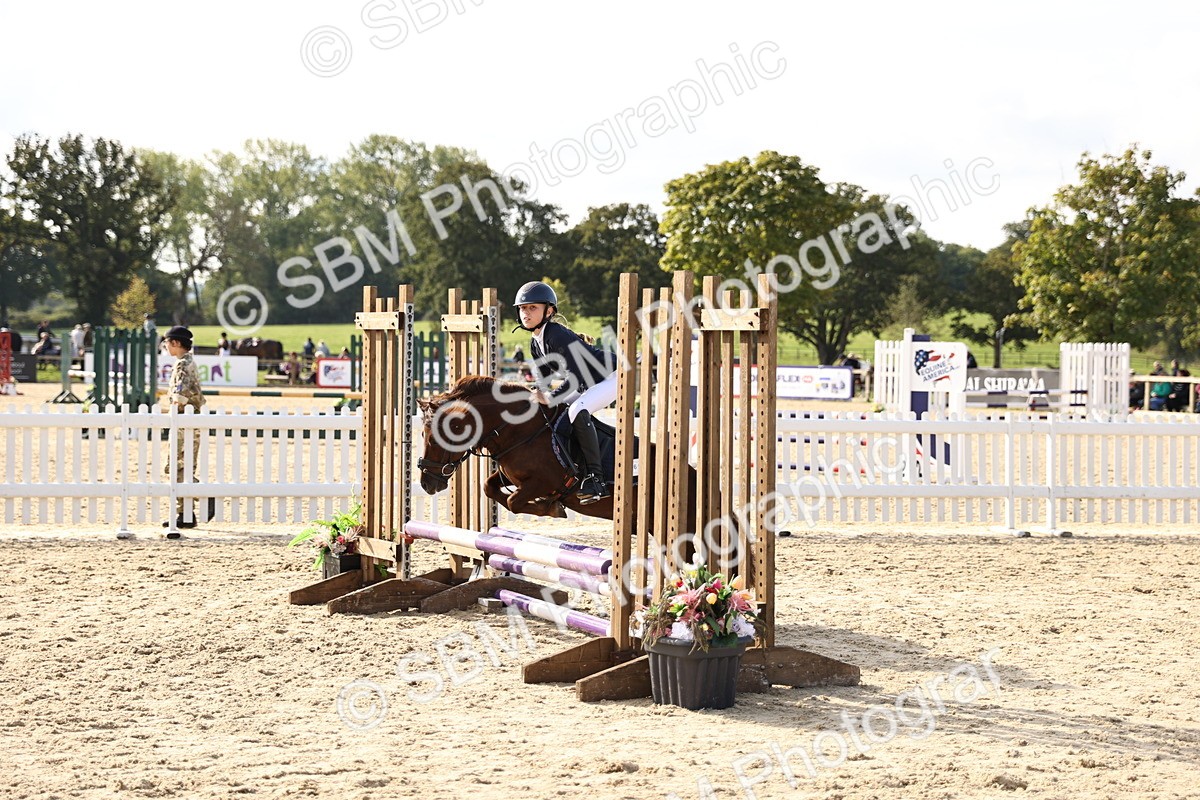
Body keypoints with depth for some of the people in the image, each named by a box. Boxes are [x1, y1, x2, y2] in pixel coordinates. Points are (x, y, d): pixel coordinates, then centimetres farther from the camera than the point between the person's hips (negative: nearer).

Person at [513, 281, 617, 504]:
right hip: (589, 385, 10)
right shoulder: (536, 343, 4)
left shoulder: (557, 335, -25)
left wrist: (551, 398, -30)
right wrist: (538, 395, -4)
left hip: (612, 376, -10)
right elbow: (543, 378, 14)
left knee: (577, 410, -31)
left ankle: (596, 479, -32)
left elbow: (575, 375, -31)